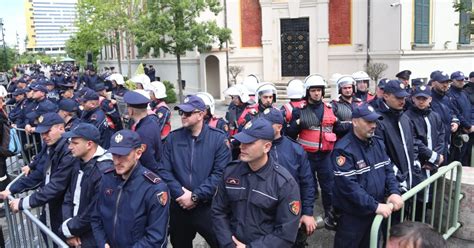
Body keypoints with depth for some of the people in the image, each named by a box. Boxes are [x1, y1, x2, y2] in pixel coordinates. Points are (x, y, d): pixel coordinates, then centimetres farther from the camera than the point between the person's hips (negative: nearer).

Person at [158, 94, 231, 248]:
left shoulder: (218, 138, -6)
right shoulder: (173, 138, 4)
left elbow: (220, 173, -13)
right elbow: (164, 170, -1)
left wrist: (195, 196, -16)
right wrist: (180, 194, -13)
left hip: (208, 207, -3)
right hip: (179, 207, 3)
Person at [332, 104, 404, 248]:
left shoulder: (378, 143, 4)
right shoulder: (344, 149, -21)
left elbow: (388, 169, 6)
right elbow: (349, 185, -26)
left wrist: (394, 192, -11)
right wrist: (375, 206, -27)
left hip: (376, 212, 7)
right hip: (352, 215, -7)